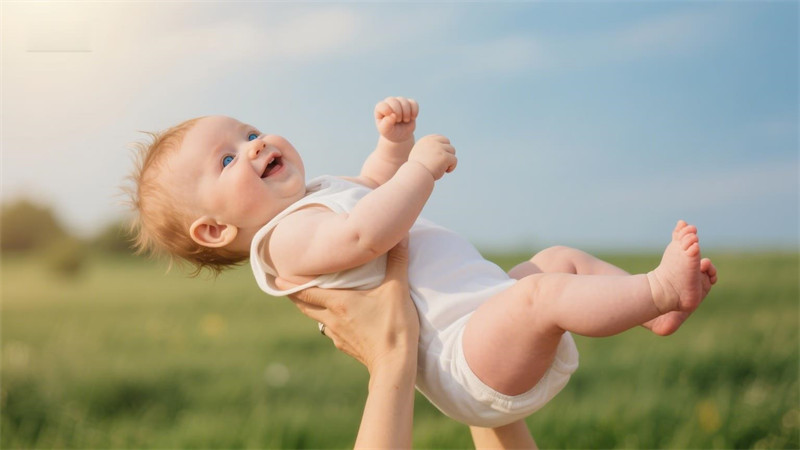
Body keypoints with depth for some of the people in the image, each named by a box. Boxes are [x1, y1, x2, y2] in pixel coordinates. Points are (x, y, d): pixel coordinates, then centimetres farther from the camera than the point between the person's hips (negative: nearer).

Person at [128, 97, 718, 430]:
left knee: (563, 259, 20)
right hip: (466, 360, -11)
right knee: (539, 293, -34)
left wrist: (394, 140, 17)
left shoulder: (319, 198, 22)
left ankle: (658, 311, 7)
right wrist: (422, 165, -18)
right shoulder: (287, 238, -13)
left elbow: (376, 190, 39)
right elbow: (367, 234, -31)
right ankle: (660, 288, -26)